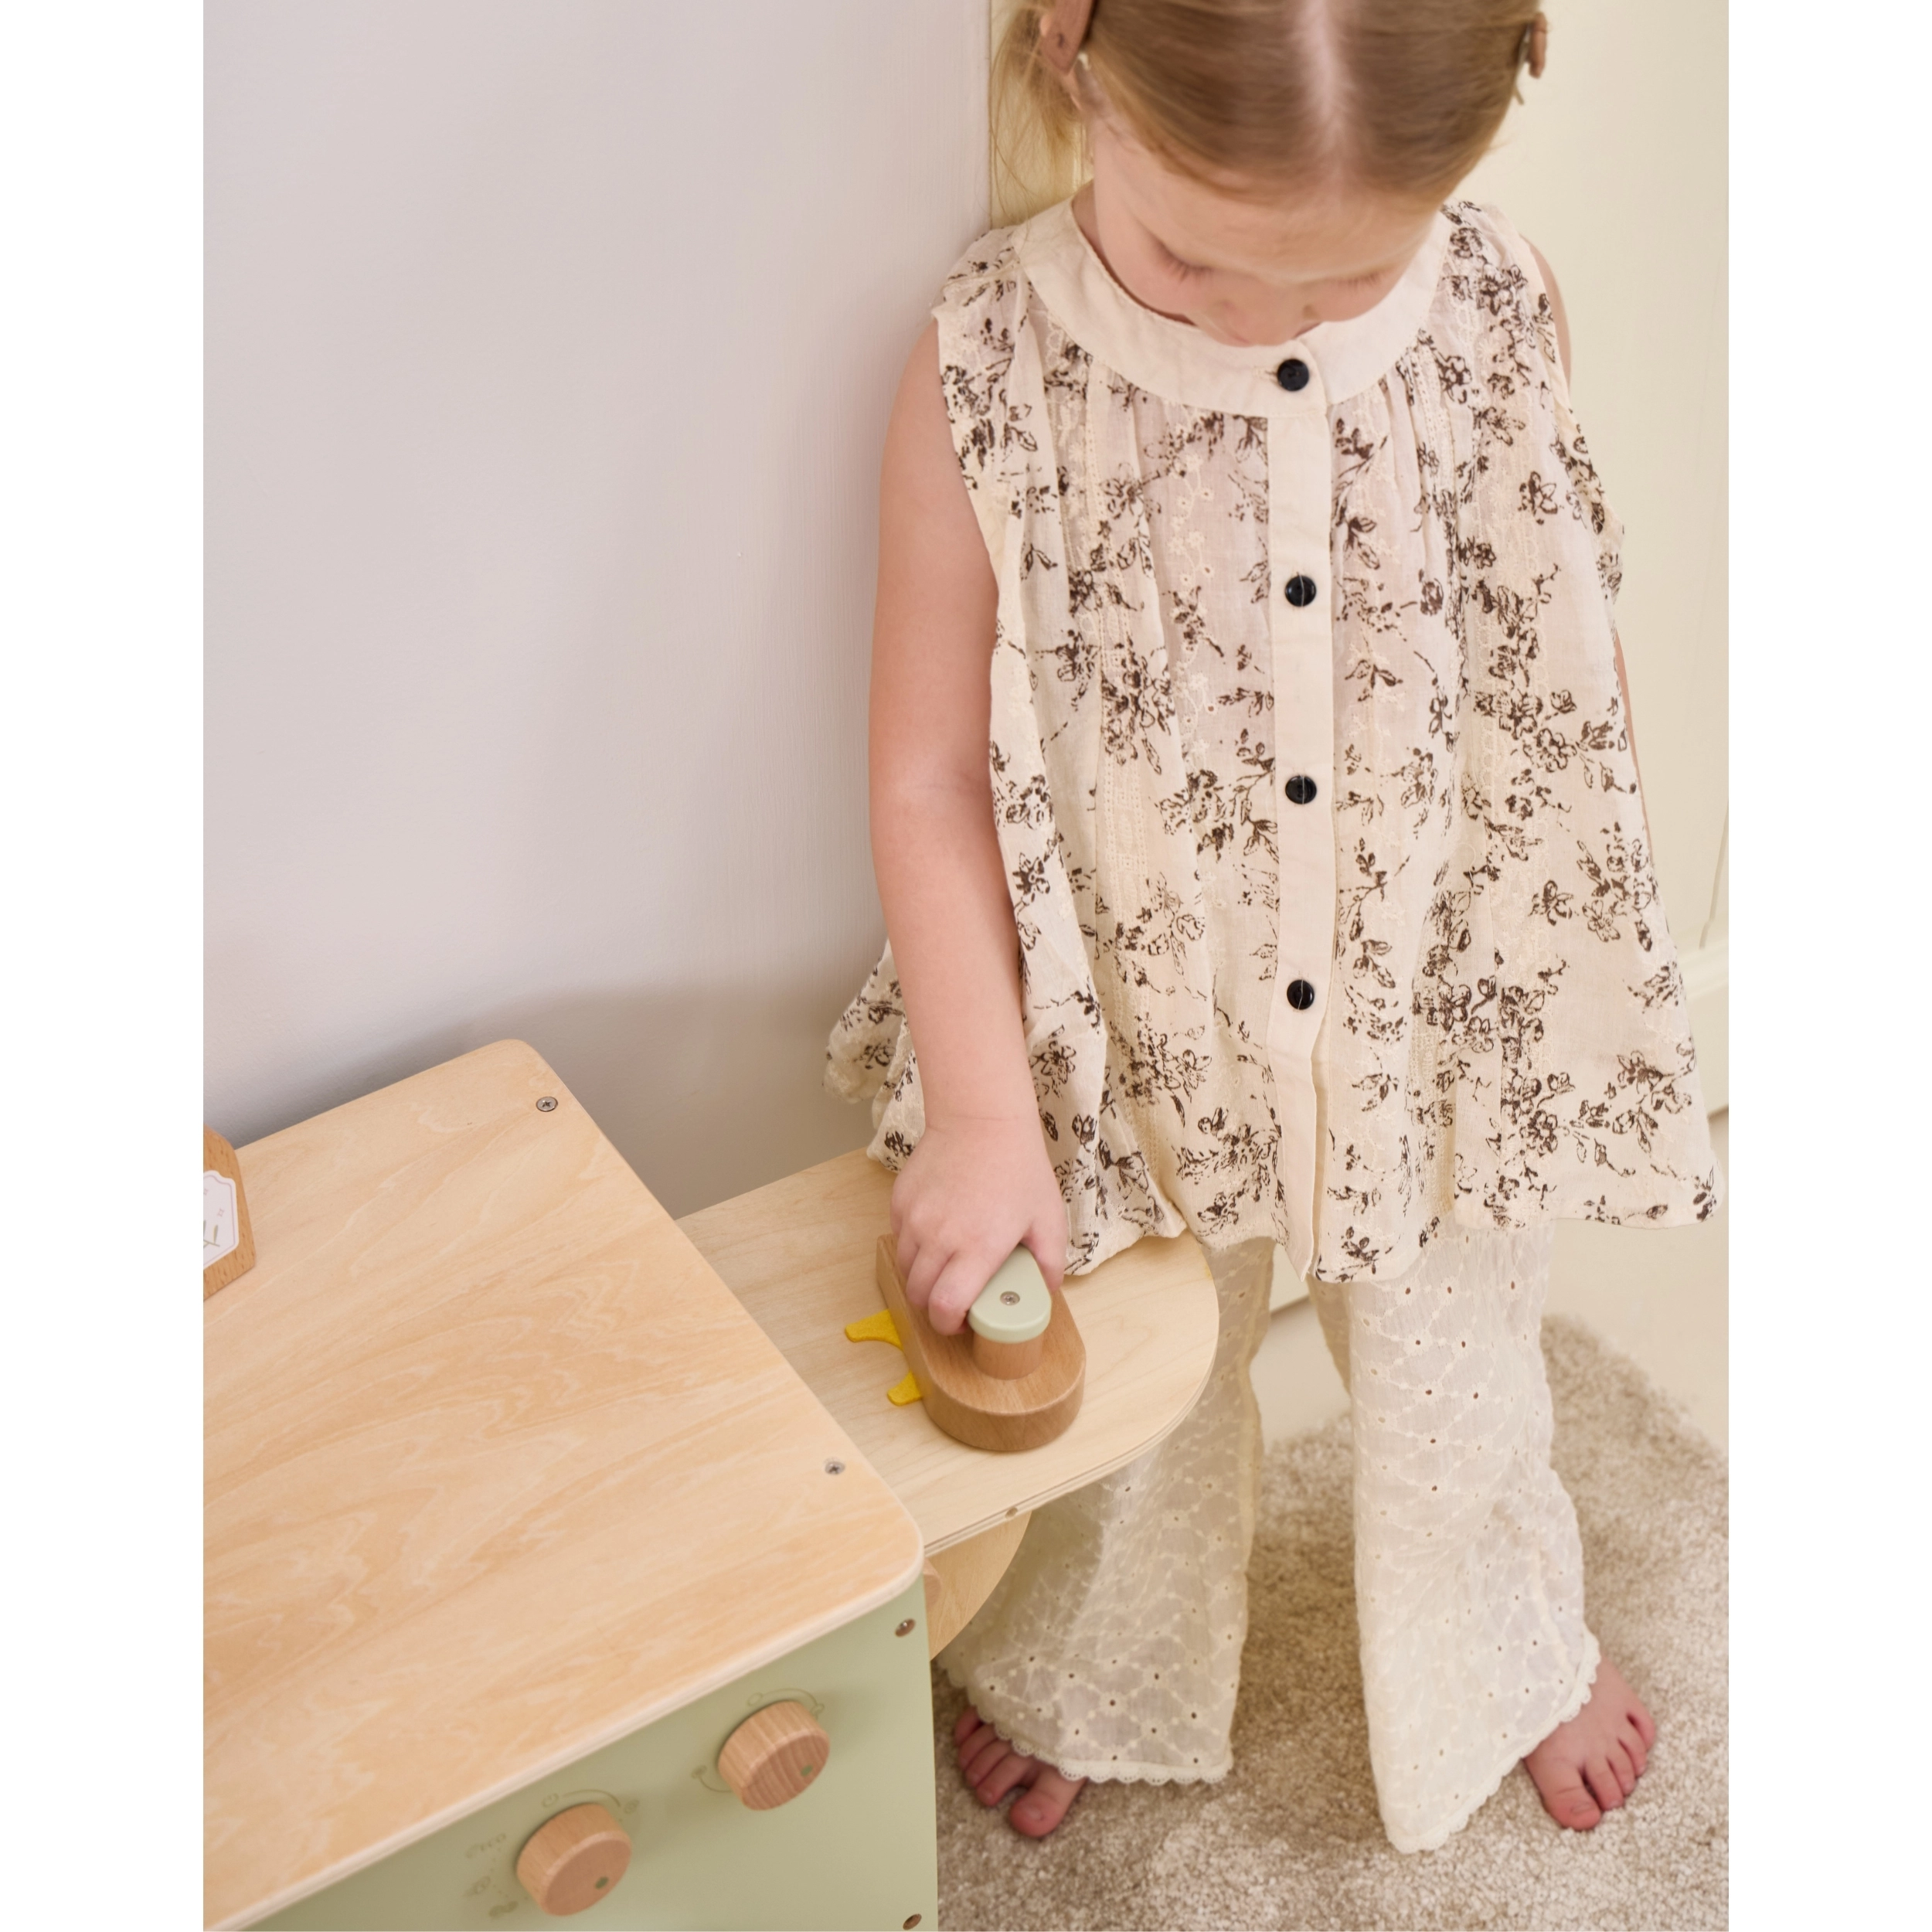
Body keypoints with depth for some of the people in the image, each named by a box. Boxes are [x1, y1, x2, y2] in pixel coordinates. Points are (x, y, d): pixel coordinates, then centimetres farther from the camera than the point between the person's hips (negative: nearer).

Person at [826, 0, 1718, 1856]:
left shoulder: (1501, 312, -16)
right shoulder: (988, 369, -21)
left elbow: (1574, 655, -1)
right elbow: (928, 781, -16)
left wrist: (1579, 976, 4)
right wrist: (982, 1115, -17)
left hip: (1437, 1023, 1)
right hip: (1133, 1031, -1)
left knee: (1456, 1389, 23)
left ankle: (1510, 1664, 57)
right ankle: (1088, 1680, 56)